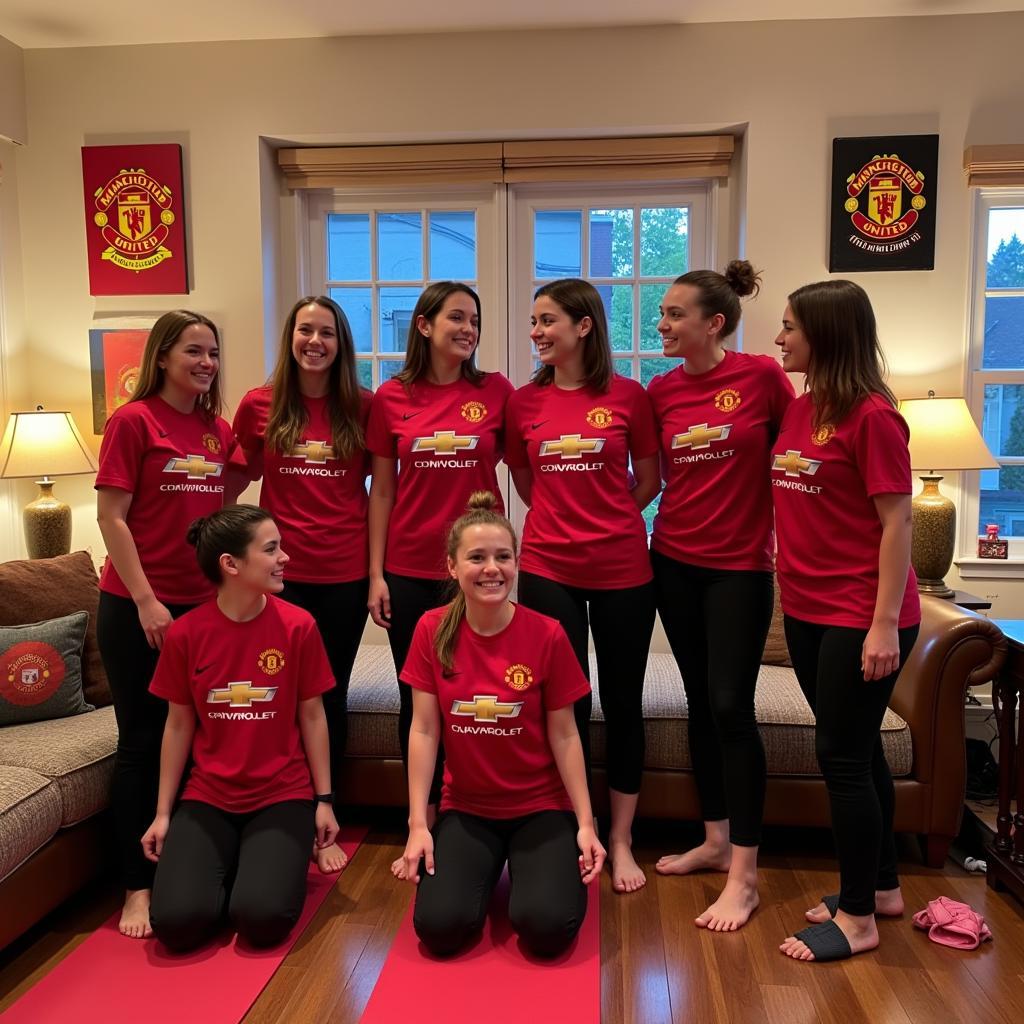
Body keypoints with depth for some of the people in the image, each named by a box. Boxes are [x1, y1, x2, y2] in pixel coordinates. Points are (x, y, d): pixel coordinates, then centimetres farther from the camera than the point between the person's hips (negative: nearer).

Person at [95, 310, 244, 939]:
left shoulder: (220, 431, 9)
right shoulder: (133, 421, -6)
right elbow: (111, 516, -10)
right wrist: (146, 601, -14)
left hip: (203, 605, 5)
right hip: (137, 608, -5)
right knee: (143, 743, 4)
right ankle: (138, 887, 17)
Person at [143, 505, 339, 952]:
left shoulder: (298, 626, -11)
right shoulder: (184, 633, -8)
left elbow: (312, 717, -3)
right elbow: (179, 725, 2)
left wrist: (324, 800, 0)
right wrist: (163, 812, 5)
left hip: (283, 796, -1)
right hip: (207, 798, 1)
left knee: (261, 918, -19)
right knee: (176, 922, -16)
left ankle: (268, 862, 15)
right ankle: (230, 866, 16)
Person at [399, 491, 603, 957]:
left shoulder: (547, 634, -13)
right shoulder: (432, 630, -8)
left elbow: (563, 735, -7)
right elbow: (424, 730, -7)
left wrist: (585, 823, -8)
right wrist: (418, 825, -10)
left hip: (541, 808, -1)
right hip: (465, 809, 1)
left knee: (547, 927, -20)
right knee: (439, 926, -17)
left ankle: (524, 868, 15)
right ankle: (487, 870, 17)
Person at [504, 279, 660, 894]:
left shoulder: (629, 396, -1)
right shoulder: (524, 402, 4)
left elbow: (648, 480, 7)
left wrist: (608, 521, 4)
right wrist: (568, 520, 7)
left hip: (622, 569, -1)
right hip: (548, 569, 1)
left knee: (623, 701, 8)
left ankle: (621, 840, 26)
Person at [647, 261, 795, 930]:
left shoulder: (762, 376, -8)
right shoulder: (662, 390, 4)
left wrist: (779, 526, -3)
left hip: (740, 565, -5)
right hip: (674, 561, 5)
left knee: (731, 706, -5)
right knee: (700, 702, 12)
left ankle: (744, 876, 7)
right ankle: (716, 841, 28)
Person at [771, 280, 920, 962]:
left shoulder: (872, 415, -14)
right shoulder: (798, 408, 8)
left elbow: (897, 523, -15)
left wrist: (885, 624, -18)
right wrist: (779, 565, 8)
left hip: (861, 617, -8)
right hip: (806, 610, 8)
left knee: (842, 756, 0)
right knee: (856, 751, 18)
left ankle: (858, 918, 18)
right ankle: (882, 886, 36)